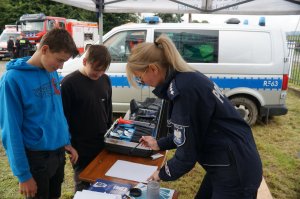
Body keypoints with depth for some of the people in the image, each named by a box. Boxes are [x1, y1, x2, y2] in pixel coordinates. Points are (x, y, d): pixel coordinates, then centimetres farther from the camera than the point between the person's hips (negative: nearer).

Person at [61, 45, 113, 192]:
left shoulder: (105, 80, 2)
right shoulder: (69, 83, -15)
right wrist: (69, 144, -10)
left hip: (103, 143, 5)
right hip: (81, 147, -5)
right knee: (83, 186, 13)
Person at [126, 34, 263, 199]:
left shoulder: (183, 89, -26)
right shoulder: (187, 78, 2)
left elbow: (187, 154, -20)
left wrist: (162, 174, -2)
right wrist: (159, 144, 20)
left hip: (235, 172, -9)